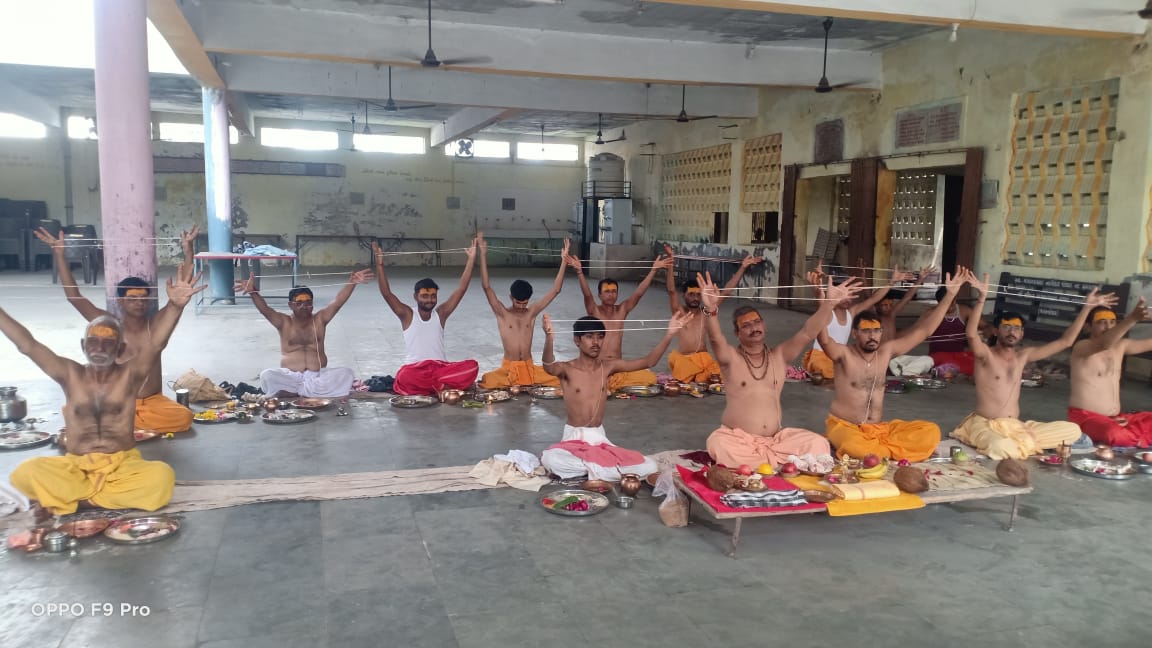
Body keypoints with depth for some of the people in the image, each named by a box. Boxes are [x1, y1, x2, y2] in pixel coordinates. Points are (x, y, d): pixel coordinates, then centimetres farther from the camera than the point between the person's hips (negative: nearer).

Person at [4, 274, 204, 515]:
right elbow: (28, 345, -1)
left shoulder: (130, 374, -3)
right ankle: (110, 493, -17)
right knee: (25, 473, -25)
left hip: (123, 464, -1)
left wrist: (175, 305, -38)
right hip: (75, 466, 1)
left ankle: (81, 496, -17)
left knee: (161, 476, -32)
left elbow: (156, 343, -20)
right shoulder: (70, 375, 4)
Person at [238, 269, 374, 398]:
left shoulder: (320, 319, 6)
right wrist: (253, 292, -33)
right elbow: (264, 309, -12)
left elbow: (338, 301, -7)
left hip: (318, 376, 1)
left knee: (346, 374, -25)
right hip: (290, 377, -1)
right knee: (266, 376, -29)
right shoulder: (284, 322, 4)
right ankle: (316, 392, -23)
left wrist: (352, 282, -24)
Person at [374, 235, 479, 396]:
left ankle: (433, 386, -30)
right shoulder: (407, 315, 4)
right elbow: (386, 293, -9)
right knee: (405, 377, -40)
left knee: (472, 366, -25)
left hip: (440, 368, 3)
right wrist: (380, 264, -21)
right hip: (414, 370, -3)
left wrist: (471, 259, -4)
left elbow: (462, 288, 4)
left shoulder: (440, 314, 9)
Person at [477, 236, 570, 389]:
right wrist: (483, 255, -19)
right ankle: (506, 383, -3)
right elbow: (486, 287, -12)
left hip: (529, 367, 3)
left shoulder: (532, 312, 5)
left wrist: (564, 261, -6)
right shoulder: (502, 313, -1)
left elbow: (555, 290, 2)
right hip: (507, 368, -3)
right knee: (487, 381, -33)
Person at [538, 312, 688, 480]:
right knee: (549, 459, -39)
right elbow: (549, 366, -33)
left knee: (649, 467, -14)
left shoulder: (608, 366, 2)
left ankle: (595, 469, -7)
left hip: (600, 439, 3)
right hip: (573, 439, -3)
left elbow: (648, 361, -4)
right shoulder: (567, 369, -8)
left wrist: (669, 334, -18)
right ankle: (604, 468, -21)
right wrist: (549, 339, -54)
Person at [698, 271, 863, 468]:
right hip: (737, 437, -3)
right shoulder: (731, 357, -3)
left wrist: (828, 305, -20)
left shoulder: (779, 355, 7)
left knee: (818, 444, -17)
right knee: (718, 444, -36)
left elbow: (807, 334, -5)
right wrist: (710, 310, -45)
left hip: (775, 437, 3)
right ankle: (780, 462, -22)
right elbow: (715, 338, -24)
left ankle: (751, 460, -16)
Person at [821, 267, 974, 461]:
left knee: (931, 432, -13)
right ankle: (895, 450, -14)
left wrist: (949, 295, -2)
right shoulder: (844, 354, -9)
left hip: (880, 429, 6)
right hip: (845, 427, -6)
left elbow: (922, 330, 5)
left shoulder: (886, 351, 5)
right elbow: (824, 339, -31)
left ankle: (876, 447, -15)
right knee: (854, 446, -42)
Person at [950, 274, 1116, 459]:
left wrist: (1087, 307, 8)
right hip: (985, 425, -6)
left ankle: (1019, 444, -7)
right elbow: (971, 334, -29)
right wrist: (981, 298, -40)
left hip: (1017, 427, 6)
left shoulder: (1023, 355, 11)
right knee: (1001, 448, -41)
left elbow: (1065, 341, 14)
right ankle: (1026, 445, -6)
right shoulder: (985, 354, -6)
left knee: (1073, 430, -7)